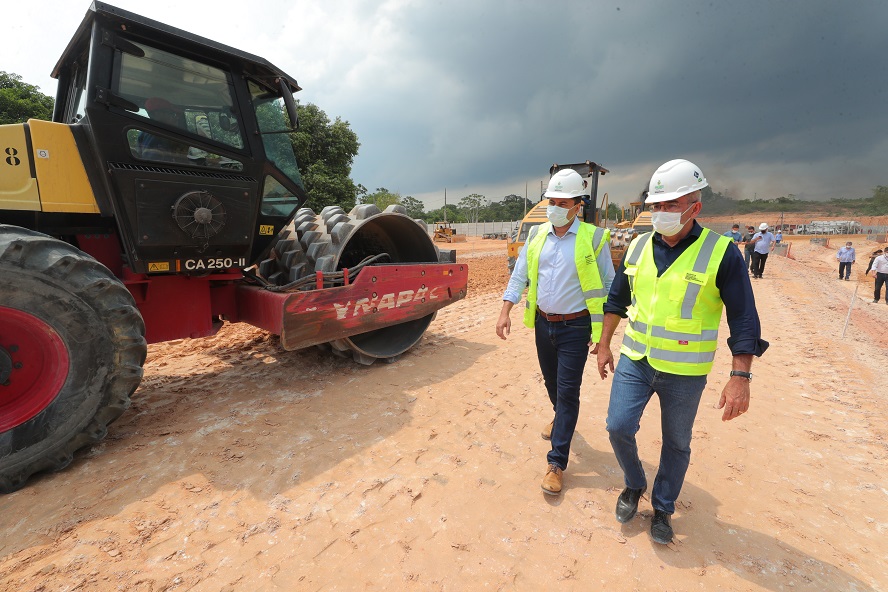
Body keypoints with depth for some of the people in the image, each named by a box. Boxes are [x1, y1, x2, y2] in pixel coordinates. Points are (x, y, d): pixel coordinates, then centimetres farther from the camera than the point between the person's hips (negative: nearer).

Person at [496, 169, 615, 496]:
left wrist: (604, 332, -7)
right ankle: (561, 419, 52)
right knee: (551, 381, 21)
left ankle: (557, 462, 11)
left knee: (568, 391, -1)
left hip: (575, 327, -4)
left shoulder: (593, 238, -9)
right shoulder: (537, 235, 3)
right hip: (543, 323, 5)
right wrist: (505, 312, -5)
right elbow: (519, 276, 4)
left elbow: (608, 286, -5)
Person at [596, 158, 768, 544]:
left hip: (684, 373, -3)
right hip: (634, 362, 3)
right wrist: (604, 344, 9)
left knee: (676, 444, 14)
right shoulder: (638, 247, 1)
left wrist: (740, 377, -16)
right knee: (619, 427, 2)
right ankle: (634, 485, 31)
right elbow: (617, 299, 9)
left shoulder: (722, 253, -12)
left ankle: (662, 508, 37)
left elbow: (744, 320, -11)